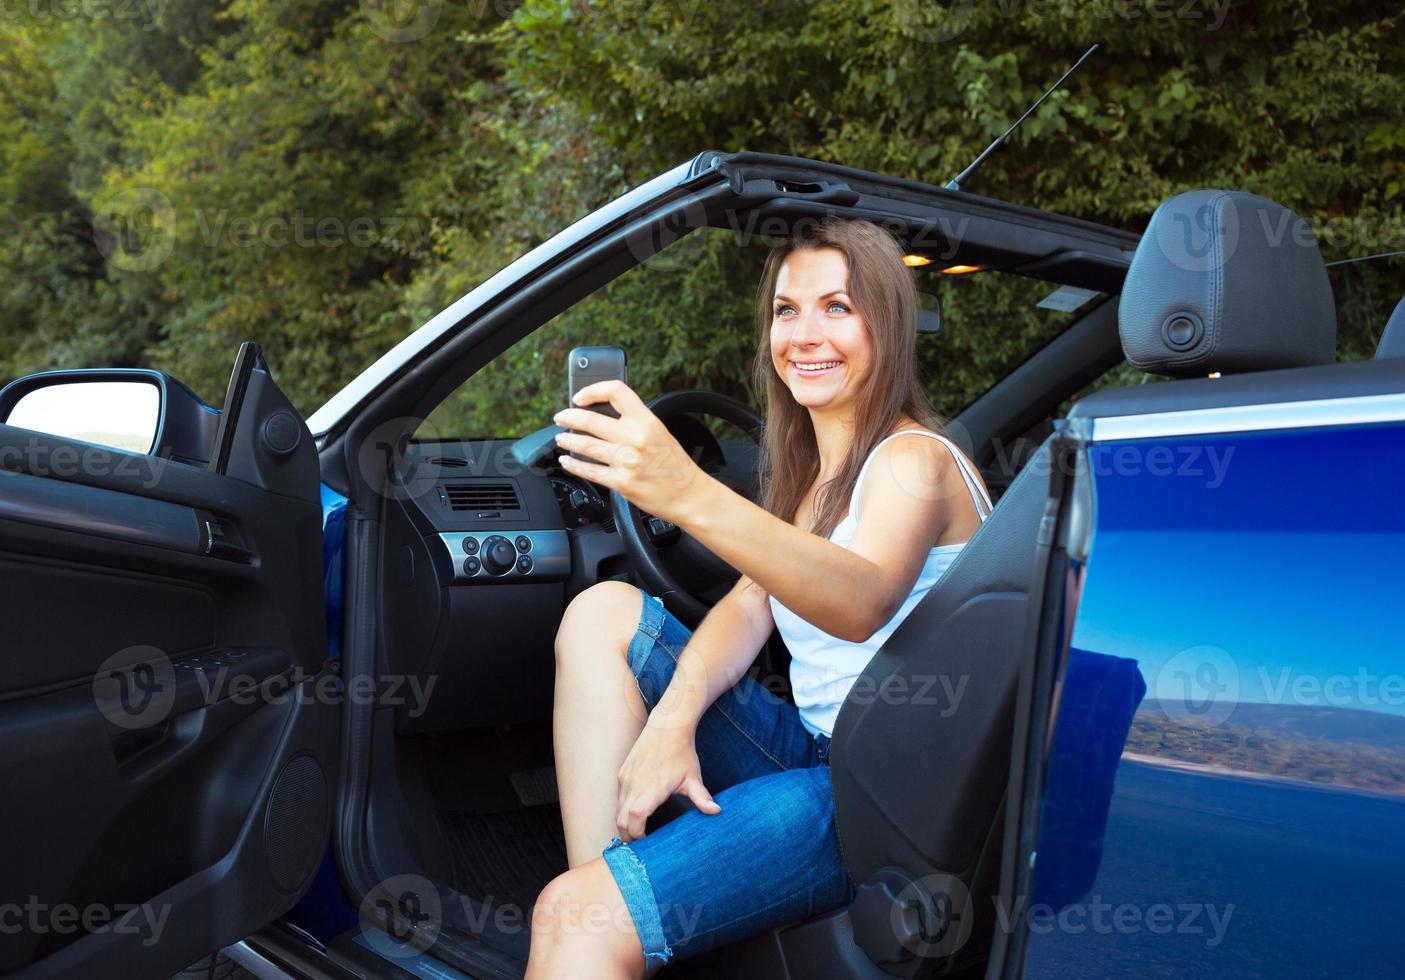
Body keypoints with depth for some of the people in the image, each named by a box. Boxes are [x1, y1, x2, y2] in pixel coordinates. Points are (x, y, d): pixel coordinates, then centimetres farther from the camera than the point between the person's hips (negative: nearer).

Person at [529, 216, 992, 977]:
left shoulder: (915, 460, -11)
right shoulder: (807, 464, 17)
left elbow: (864, 604, -32)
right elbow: (750, 603, 7)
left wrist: (691, 497, -47)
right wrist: (672, 720, -13)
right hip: (809, 750, 9)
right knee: (603, 612, -1)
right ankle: (601, 874, -7)